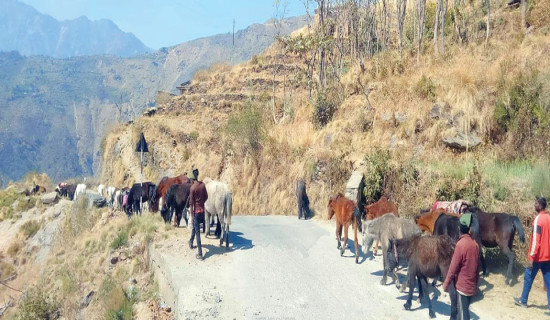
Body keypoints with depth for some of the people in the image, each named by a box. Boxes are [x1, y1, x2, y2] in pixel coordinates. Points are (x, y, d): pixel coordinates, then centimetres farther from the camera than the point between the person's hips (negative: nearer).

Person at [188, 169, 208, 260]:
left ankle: (200, 254, -4)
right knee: (195, 227, 29)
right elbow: (206, 197, 8)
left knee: (197, 232, -3)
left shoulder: (192, 188, -17)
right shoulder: (203, 185, -1)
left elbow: (191, 203, -15)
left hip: (196, 211, -6)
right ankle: (191, 242, 50)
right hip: (202, 210, 6)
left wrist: (192, 215, -10)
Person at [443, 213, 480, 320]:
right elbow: (477, 265, 10)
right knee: (465, 309, 19)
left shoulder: (460, 244, -19)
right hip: (471, 285, 7)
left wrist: (446, 283, -6)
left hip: (462, 285, -7)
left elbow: (453, 267, -16)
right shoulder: (475, 244, 2)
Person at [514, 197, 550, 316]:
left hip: (538, 256, -6)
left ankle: (523, 301, 26)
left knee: (528, 278, 12)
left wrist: (531, 257, -16)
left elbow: (536, 240, -20)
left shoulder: (538, 219, -17)